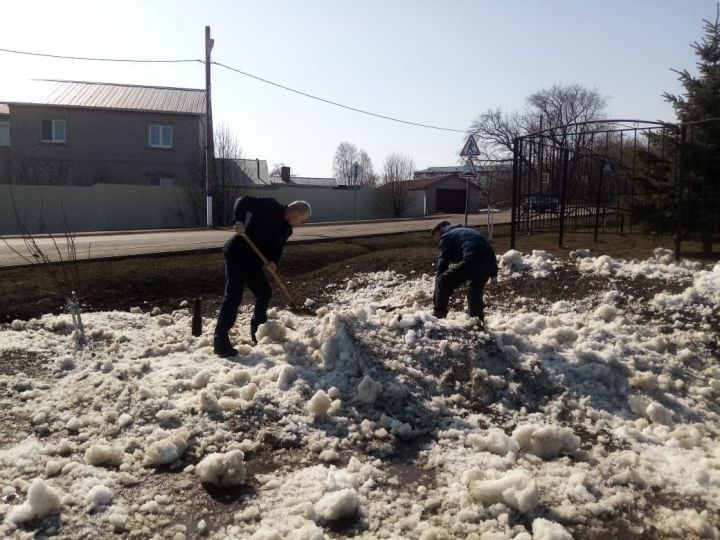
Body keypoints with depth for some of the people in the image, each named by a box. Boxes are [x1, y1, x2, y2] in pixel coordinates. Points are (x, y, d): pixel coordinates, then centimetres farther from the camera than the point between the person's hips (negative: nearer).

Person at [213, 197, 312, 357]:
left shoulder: (287, 229, 9)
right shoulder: (270, 206, -14)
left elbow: (277, 248, 10)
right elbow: (243, 201, -18)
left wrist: (273, 261, -11)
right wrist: (238, 220, -35)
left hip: (254, 261, 9)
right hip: (237, 255, -8)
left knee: (264, 293, 14)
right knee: (233, 297, -11)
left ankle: (258, 332, 32)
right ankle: (220, 341, -7)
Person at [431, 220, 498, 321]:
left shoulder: (446, 236, 14)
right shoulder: (466, 231, 38)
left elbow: (443, 261, 6)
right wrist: (493, 271, 32)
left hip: (472, 260, -8)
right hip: (490, 260, 8)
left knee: (442, 282, -2)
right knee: (476, 291, 26)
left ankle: (438, 315, -4)